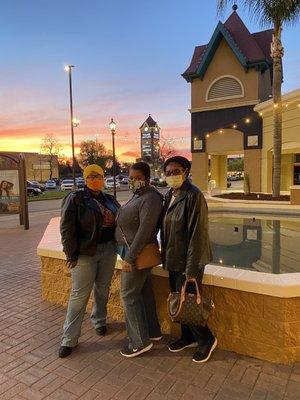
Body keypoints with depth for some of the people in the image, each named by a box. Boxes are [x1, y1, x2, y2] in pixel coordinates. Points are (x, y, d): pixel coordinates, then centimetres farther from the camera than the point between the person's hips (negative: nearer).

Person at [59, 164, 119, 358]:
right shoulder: (75, 198, -7)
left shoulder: (110, 200, 9)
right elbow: (67, 228, -10)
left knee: (103, 289, 16)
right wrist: (72, 254, -13)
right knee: (79, 294, 0)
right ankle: (69, 339, 13)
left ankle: (99, 320, 39)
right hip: (85, 253, -5)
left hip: (108, 250, 5)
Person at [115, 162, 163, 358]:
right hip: (134, 251, 10)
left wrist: (130, 257, -24)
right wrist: (129, 254, 15)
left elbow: (144, 231, -26)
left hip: (138, 253, -10)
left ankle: (140, 341, 13)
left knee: (130, 295, -1)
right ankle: (153, 331, 33)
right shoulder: (138, 195, 11)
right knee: (144, 291, 18)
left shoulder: (150, 199, -20)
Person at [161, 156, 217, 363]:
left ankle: (207, 340, 26)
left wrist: (191, 268, -21)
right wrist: (166, 256, 12)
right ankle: (188, 337, 40)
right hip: (173, 259, 8)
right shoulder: (169, 195, 6)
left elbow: (198, 234, -22)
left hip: (189, 260, -8)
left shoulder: (194, 196, -19)